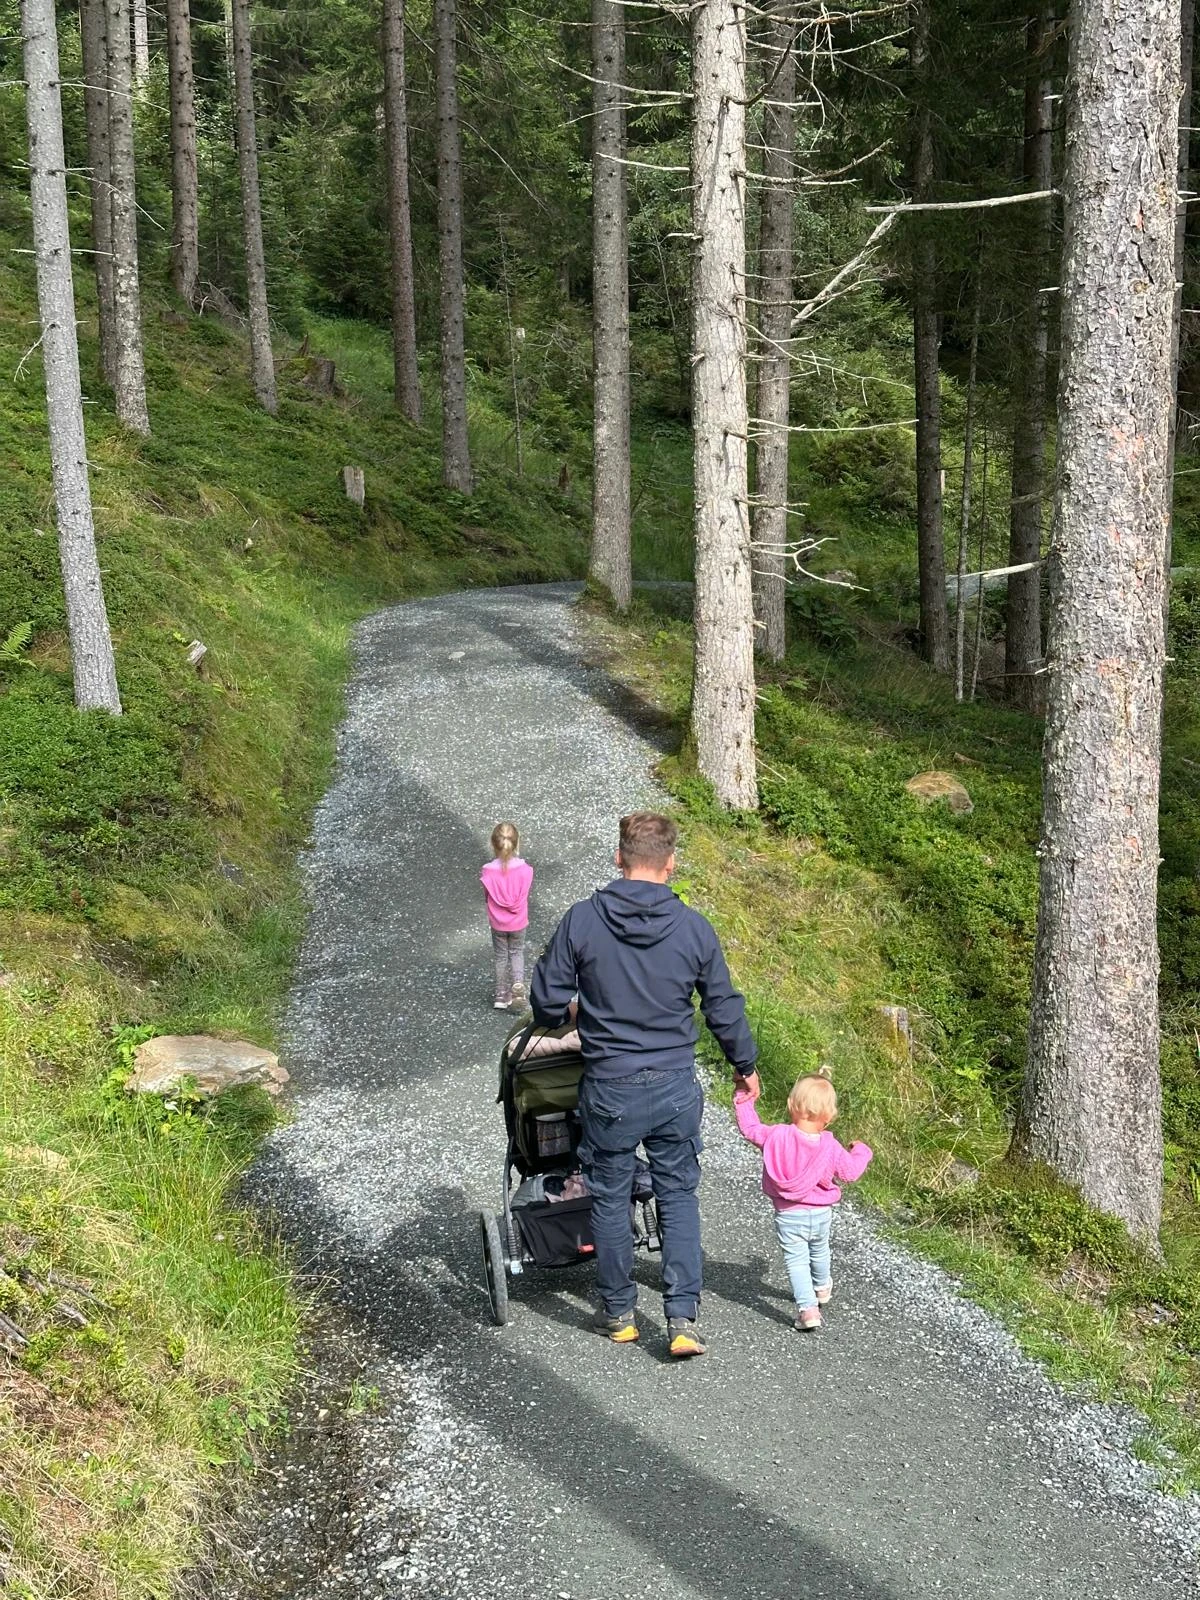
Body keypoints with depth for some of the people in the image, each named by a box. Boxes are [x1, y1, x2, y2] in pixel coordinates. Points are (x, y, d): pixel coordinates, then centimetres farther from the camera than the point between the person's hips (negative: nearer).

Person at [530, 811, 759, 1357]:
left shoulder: (582, 920, -11)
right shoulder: (693, 928, -6)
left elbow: (548, 1000, -4)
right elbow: (724, 1007, 3)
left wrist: (559, 1021, 20)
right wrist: (745, 1065, 19)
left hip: (609, 1089, -1)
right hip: (676, 1087, 1)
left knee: (610, 1198, 15)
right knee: (678, 1195, 14)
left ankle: (619, 1313, 28)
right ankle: (683, 1318, 8)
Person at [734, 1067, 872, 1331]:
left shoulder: (777, 1135, -19)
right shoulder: (830, 1146, -15)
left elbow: (750, 1128, -5)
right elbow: (850, 1172, -3)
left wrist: (743, 1099, 6)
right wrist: (861, 1152, 17)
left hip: (788, 1215, -3)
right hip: (821, 1214, 3)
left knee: (796, 1260, 2)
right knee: (819, 1252, 28)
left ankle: (807, 1308, -12)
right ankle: (822, 1289, 52)